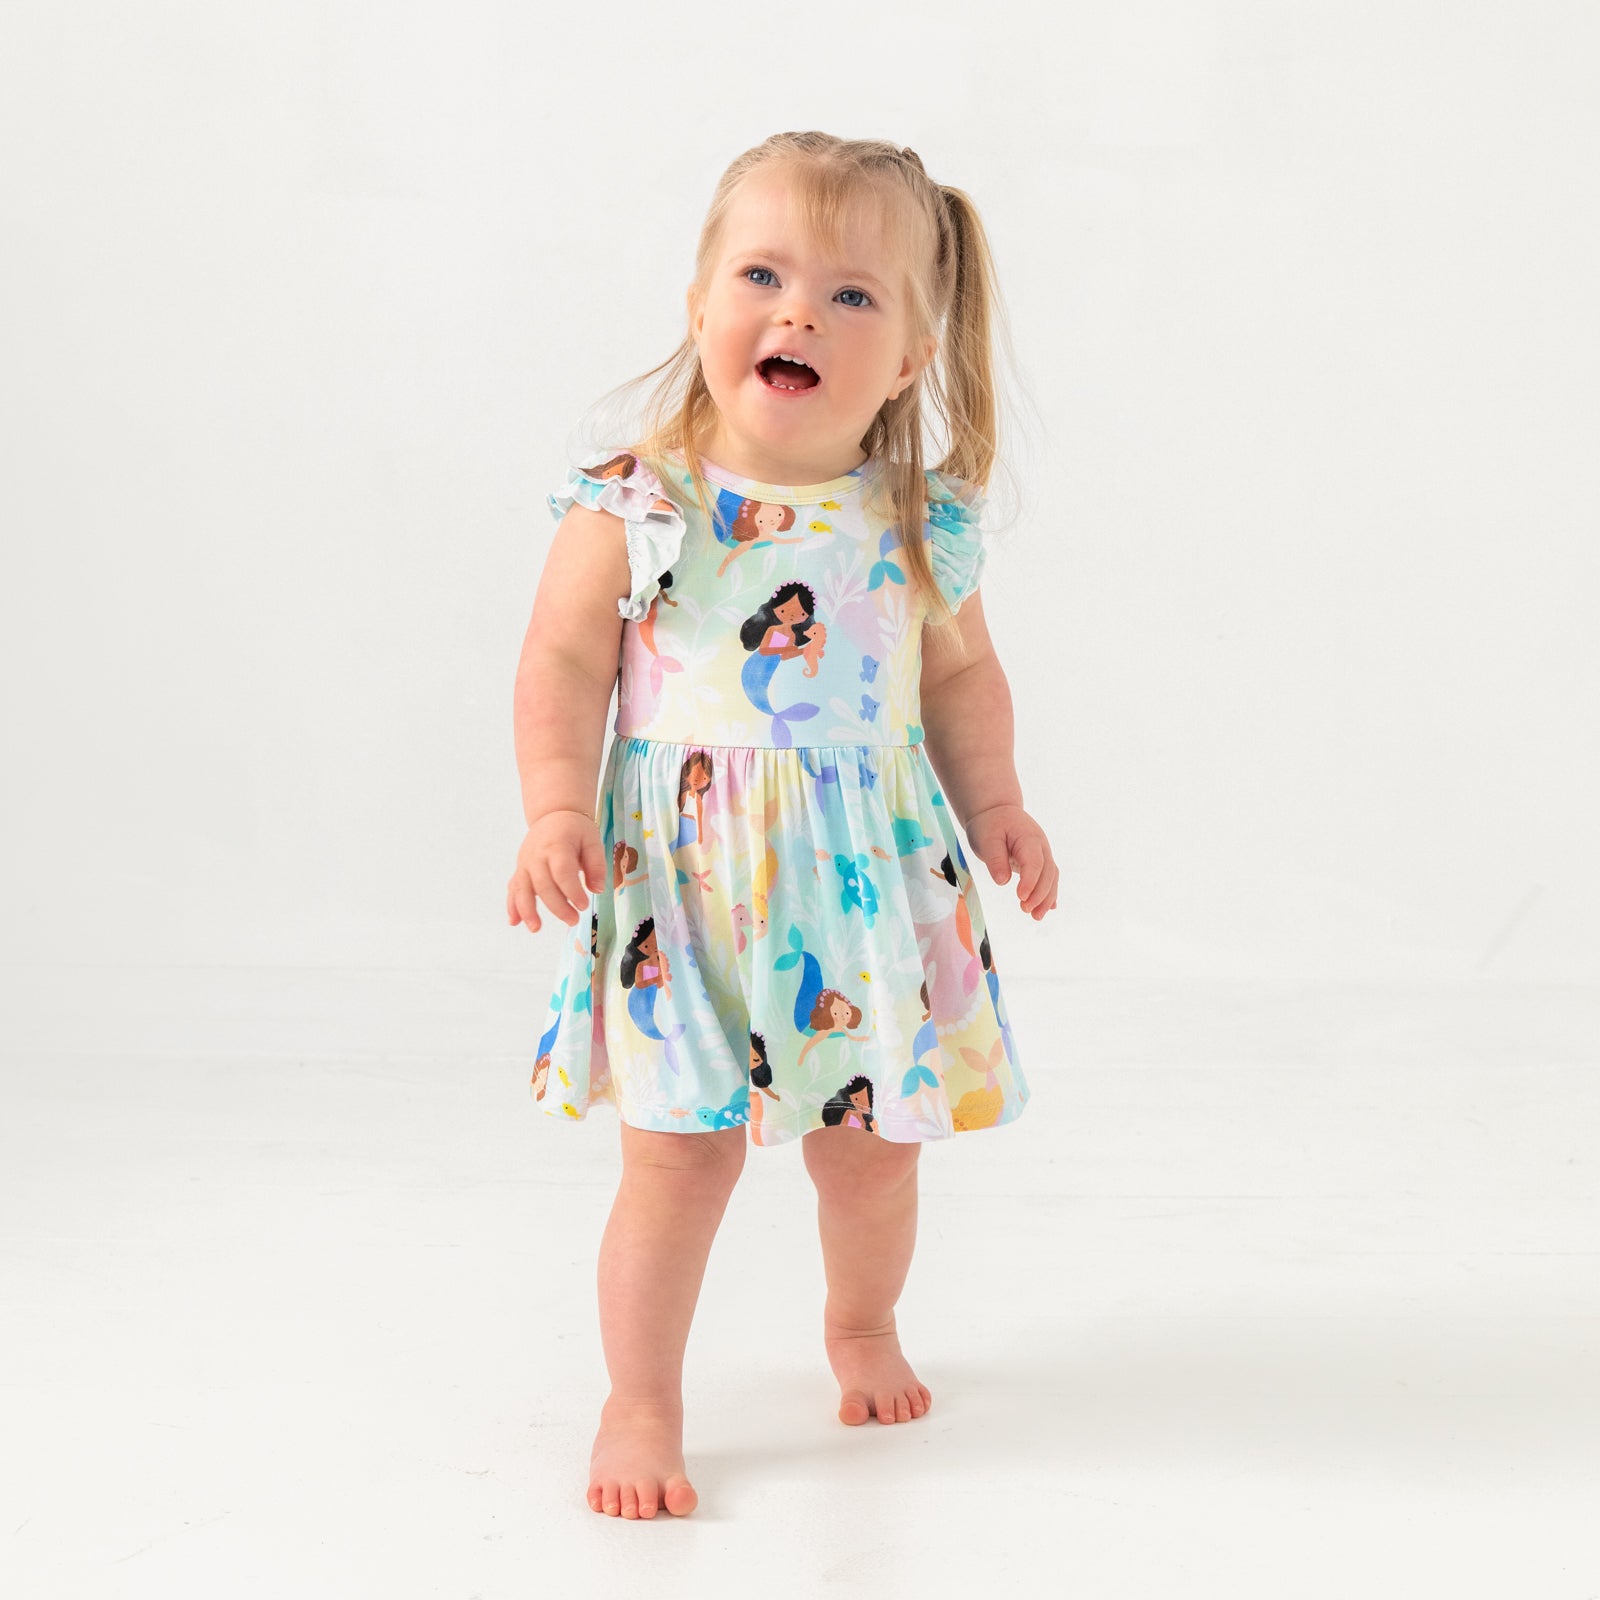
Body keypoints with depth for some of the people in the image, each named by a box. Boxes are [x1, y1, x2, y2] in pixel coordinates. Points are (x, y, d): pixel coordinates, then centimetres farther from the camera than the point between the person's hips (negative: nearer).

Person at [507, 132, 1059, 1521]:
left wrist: (995, 806, 8)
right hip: (683, 882, -3)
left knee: (871, 1141, 15)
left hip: (871, 883, 3)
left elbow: (962, 674, 14)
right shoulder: (633, 507, -9)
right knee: (680, 1148, -2)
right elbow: (563, 667, -6)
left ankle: (863, 1326, 44)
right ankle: (643, 1403, 16)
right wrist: (557, 809, -17)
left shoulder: (921, 523, 0)